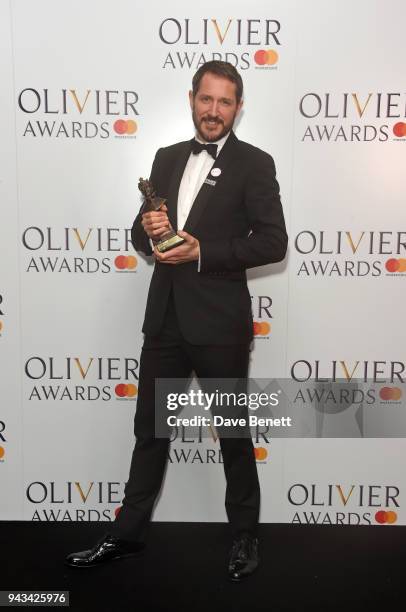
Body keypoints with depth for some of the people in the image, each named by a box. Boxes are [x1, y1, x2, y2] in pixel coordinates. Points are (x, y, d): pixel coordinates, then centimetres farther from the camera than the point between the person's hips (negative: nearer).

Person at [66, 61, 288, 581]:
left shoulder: (254, 164, -4)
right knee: (149, 429, 14)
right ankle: (128, 533, 30)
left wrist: (203, 251, -18)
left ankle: (244, 535, 30)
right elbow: (141, 235, 15)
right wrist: (149, 230, -8)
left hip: (218, 322, -5)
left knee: (234, 433, 10)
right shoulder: (167, 159, 12)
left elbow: (272, 244, -10)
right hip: (164, 318, 5)